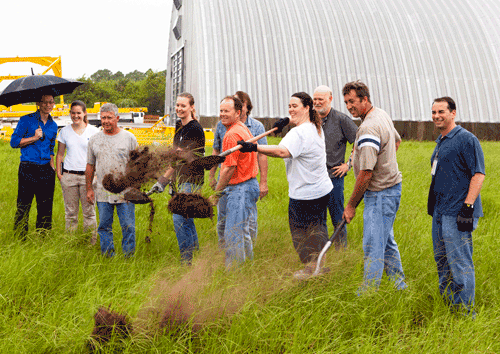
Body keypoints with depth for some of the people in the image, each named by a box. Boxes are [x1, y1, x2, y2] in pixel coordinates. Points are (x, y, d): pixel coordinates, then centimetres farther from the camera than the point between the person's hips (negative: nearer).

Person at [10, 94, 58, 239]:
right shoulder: (26, 120, -2)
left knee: (46, 207, 6)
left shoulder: (53, 125, 14)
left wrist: (52, 168, 14)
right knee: (23, 207, -3)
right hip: (28, 169, -4)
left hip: (46, 170, 5)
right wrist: (34, 138, -13)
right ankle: (20, 240, 7)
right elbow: (14, 142, -4)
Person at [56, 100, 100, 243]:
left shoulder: (93, 131, 4)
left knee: (89, 211, -1)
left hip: (88, 176, -1)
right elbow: (60, 154, 13)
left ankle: (92, 241, 8)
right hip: (68, 175, 2)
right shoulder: (64, 131, 8)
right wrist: (58, 172, 4)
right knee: (70, 211, 6)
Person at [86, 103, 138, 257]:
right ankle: (107, 258, 18)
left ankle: (129, 257, 11)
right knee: (104, 227, 7)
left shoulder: (129, 137, 1)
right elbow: (90, 166, 13)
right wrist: (89, 188, 8)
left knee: (128, 227, 0)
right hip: (102, 192, 3)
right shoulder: (94, 139, 8)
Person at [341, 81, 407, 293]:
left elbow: (366, 173, -25)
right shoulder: (382, 115, 8)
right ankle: (400, 287, 32)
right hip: (391, 186, 11)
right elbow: (396, 141, 27)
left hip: (380, 194, -11)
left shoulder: (368, 129, -24)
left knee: (373, 246, -6)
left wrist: (351, 205, -17)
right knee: (386, 240, 20)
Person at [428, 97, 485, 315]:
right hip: (440, 212, 10)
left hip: (457, 214, -9)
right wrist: (433, 207, 23)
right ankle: (446, 306, 30)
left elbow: (478, 175, -16)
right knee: (442, 262, 17)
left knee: (460, 265, -5)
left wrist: (468, 206, -23)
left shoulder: (466, 139, -11)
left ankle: (465, 313, 4)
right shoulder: (441, 142, 16)